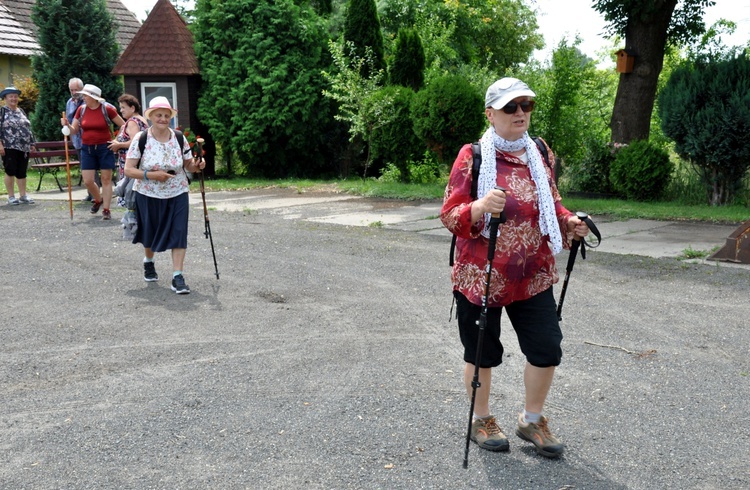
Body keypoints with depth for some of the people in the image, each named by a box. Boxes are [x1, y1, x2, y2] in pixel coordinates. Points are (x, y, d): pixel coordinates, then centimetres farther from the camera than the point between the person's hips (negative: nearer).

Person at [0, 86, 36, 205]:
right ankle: (11, 197, 6)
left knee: (22, 172, 7)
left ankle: (23, 195, 13)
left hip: (24, 147, 5)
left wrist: (31, 143, 17)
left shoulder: (21, 111, 17)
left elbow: (28, 128, 21)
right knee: (10, 171, -1)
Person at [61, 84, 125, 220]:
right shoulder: (81, 109, 3)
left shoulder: (107, 109, -8)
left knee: (106, 179, 0)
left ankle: (106, 209, 7)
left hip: (104, 148, -3)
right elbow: (74, 131, 9)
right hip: (87, 149, 3)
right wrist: (67, 125, -11)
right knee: (87, 181, -1)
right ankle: (98, 199, 28)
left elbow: (123, 125, -2)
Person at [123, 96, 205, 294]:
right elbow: (128, 169, -12)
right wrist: (151, 175, -25)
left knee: (179, 233, -8)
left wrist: (197, 166, -17)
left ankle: (177, 276, -4)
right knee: (150, 233, 16)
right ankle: (148, 262, 46)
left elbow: (188, 164, 6)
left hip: (177, 195, 1)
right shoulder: (140, 139, -11)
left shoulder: (179, 138, -3)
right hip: (148, 195, -1)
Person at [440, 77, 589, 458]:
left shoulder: (540, 154, 7)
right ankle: (481, 420, 33)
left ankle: (532, 420, 27)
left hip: (533, 275, 4)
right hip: (480, 275, -4)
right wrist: (480, 207, -32)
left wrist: (569, 222, -2)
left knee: (547, 349, 3)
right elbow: (449, 216, -12)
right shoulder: (472, 155, -8)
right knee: (482, 353, 9)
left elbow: (551, 205, 19)